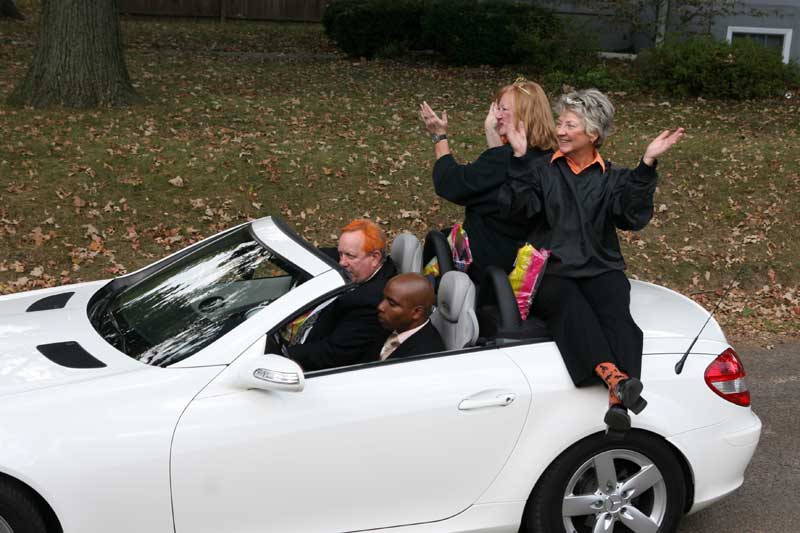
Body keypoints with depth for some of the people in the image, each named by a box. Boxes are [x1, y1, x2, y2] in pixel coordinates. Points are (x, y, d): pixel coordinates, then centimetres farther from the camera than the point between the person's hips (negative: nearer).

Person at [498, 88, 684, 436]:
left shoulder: (613, 179, 19)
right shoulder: (541, 171, 16)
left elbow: (633, 216, -1)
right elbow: (519, 209, -3)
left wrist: (647, 166, -9)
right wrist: (520, 158, -11)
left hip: (600, 270, 1)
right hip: (550, 273, -1)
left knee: (614, 309, -32)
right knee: (569, 304, -35)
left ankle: (618, 401, -50)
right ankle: (613, 375, -56)